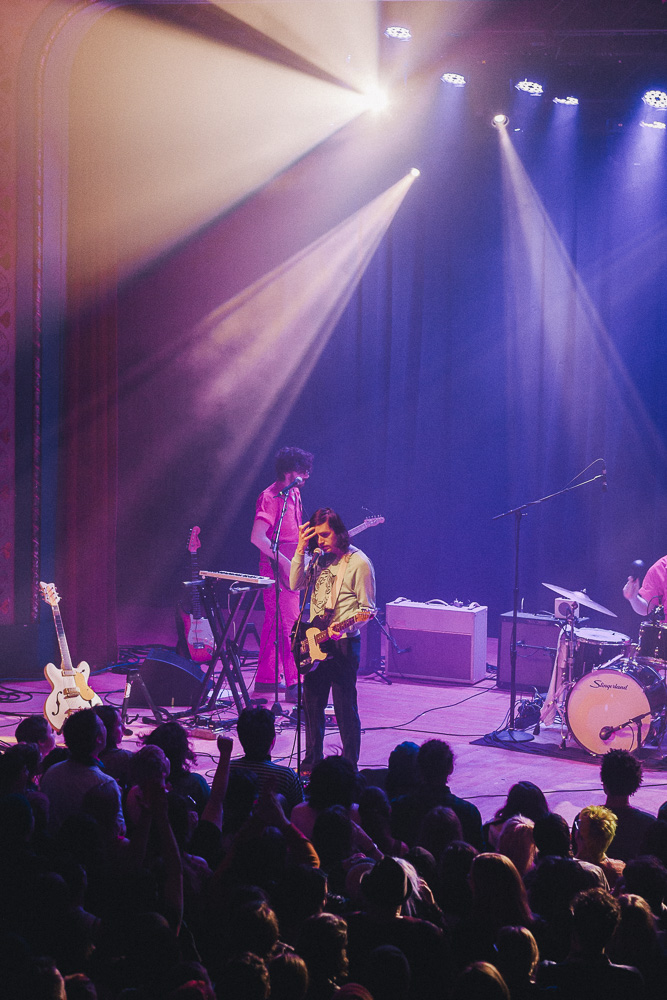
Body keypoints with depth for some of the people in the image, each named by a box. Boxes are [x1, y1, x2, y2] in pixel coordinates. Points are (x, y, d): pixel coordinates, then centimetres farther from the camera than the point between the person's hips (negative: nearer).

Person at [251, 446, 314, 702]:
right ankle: (293, 685, -14)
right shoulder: (271, 497, -17)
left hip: (291, 567, 9)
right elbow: (257, 537, -24)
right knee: (287, 625, -12)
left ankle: (266, 679, 21)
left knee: (274, 623, 14)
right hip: (276, 568, -9)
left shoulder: (294, 494, 13)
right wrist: (284, 562, -25)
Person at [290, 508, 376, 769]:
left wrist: (344, 627, -27)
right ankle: (312, 761, 27)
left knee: (344, 707, -4)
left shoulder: (359, 563, -11)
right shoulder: (322, 557, 10)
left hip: (342, 643, -7)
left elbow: (368, 608, -11)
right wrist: (301, 548, -6)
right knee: (312, 703, 15)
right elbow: (295, 584, 2)